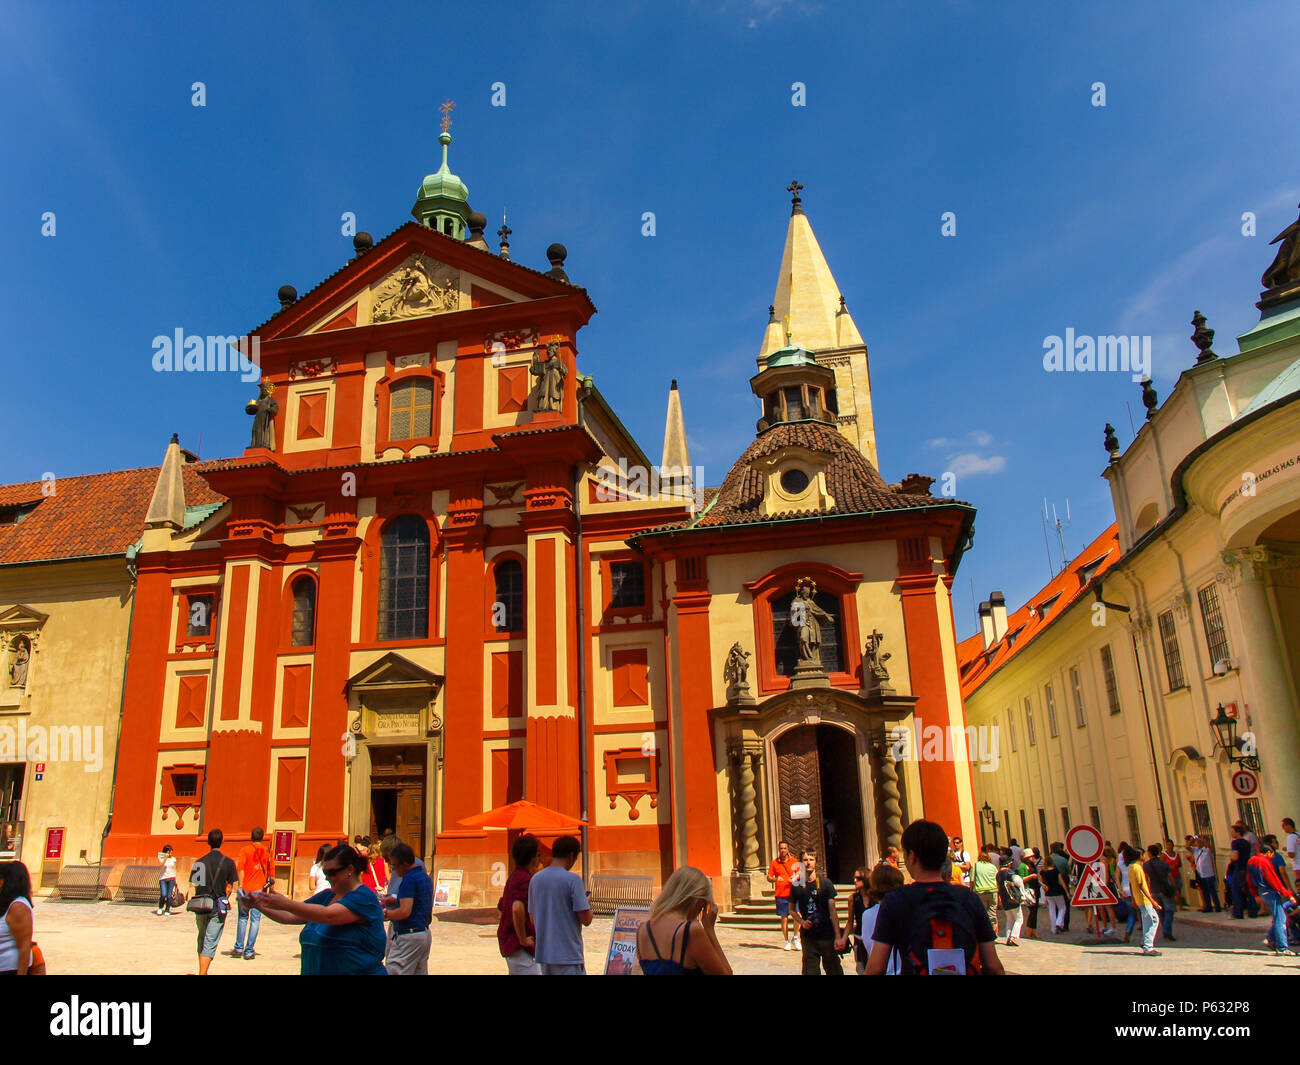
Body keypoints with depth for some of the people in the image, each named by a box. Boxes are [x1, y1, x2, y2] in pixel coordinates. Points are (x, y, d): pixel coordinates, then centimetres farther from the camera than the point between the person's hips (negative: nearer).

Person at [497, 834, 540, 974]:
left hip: (508, 942, 10)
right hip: (521, 947, -10)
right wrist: (523, 939, -22)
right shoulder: (526, 879, -16)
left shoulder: (513, 877, 14)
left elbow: (500, 907, 25)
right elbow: (517, 909, -32)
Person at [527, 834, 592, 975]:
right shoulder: (572, 879, -14)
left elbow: (533, 918, 12)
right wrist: (588, 904, 5)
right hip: (568, 956, -6)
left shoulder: (535, 879, 5)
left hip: (543, 953, 6)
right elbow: (586, 920, -14)